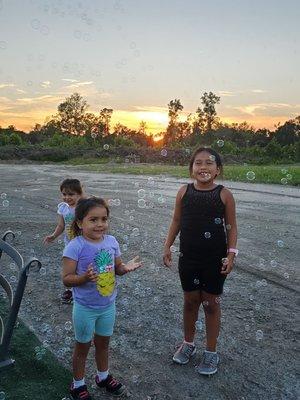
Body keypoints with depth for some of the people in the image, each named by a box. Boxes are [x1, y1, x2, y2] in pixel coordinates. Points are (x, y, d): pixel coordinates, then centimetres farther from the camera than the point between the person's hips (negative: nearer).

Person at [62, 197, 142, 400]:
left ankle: (103, 376, 49)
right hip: (85, 308, -4)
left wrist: (126, 267, -17)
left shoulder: (111, 241, -7)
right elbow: (67, 278, -20)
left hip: (108, 305, 4)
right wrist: (84, 278, -38)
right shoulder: (75, 246, -23)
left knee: (103, 343, 24)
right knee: (83, 346, 17)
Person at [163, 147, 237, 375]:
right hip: (188, 258, 2)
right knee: (190, 301, 17)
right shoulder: (184, 192, -3)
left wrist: (231, 253, -11)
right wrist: (167, 246, 1)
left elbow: (231, 227, -4)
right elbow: (177, 221, 5)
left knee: (211, 304, 12)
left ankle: (211, 352, 32)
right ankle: (188, 344, 39)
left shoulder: (224, 194, -10)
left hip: (215, 260, -2)